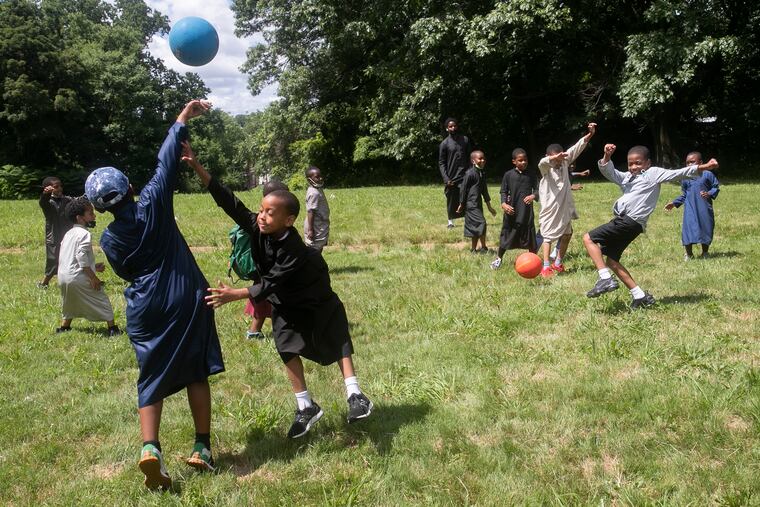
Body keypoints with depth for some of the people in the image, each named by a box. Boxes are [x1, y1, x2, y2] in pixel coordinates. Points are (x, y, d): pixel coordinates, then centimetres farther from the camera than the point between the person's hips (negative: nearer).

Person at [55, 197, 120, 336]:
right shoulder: (84, 234, -12)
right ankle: (112, 328, 4)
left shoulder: (68, 234, 16)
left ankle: (64, 328, 33)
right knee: (102, 301, 4)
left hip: (63, 277, 8)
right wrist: (93, 277, -18)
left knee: (71, 304, 28)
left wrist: (93, 266, 20)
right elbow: (81, 256, -23)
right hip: (79, 277, -8)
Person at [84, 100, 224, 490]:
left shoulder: (109, 240, 0)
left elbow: (127, 274, 12)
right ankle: (202, 447, 11)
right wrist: (182, 120, 4)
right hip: (186, 301, -1)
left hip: (145, 310, 1)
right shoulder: (152, 204, -9)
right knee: (196, 372, 9)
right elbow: (167, 163, -5)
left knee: (152, 379, 9)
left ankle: (150, 448, -11)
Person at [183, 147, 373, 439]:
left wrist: (235, 295, -51)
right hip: (284, 304, 5)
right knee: (287, 348, -1)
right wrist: (196, 167, -35)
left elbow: (271, 284, -41)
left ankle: (354, 395, 8)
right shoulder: (255, 227, -23)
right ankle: (306, 407, 7)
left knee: (337, 341, 3)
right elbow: (228, 201, -27)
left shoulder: (293, 249, -37)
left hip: (314, 300, -5)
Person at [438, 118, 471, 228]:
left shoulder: (465, 140, 7)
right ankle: (450, 221, 23)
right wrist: (446, 179, -10)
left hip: (463, 176, 1)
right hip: (451, 178, -1)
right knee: (451, 201, 8)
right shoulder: (444, 144, -1)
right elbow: (441, 163, 0)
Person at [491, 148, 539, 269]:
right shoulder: (508, 175, 0)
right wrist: (503, 203, -14)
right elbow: (503, 191, 3)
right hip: (512, 210, -1)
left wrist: (533, 196, -18)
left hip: (527, 210, 1)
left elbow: (537, 189, 4)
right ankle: (499, 258, 23)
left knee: (530, 235, 5)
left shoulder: (531, 174, 4)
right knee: (506, 234, 7)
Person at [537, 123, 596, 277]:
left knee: (567, 234, 17)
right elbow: (542, 162, -36)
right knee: (548, 237, -4)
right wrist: (555, 158, -56)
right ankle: (546, 267, -6)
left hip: (565, 207, 7)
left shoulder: (565, 162, 3)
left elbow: (577, 148, 2)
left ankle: (558, 263, 29)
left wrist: (590, 134, -8)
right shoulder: (545, 168, -12)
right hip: (550, 208, -7)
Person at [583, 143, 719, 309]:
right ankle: (640, 296, 14)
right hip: (624, 222, 9)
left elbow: (678, 173, -1)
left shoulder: (653, 173, 5)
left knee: (588, 238, -12)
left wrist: (702, 167, -12)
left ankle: (606, 279, -16)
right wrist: (607, 156, -3)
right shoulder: (626, 177, 25)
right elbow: (608, 171, 17)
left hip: (630, 221, -9)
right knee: (611, 260, 12)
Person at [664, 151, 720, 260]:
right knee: (688, 229, -5)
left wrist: (709, 194, -13)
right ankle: (688, 254, 9)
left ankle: (705, 253, 24)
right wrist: (674, 203, 12)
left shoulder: (707, 175, 0)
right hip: (690, 209, 2)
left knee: (706, 229, 6)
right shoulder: (685, 178, 9)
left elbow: (716, 187, 5)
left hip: (704, 209, -1)